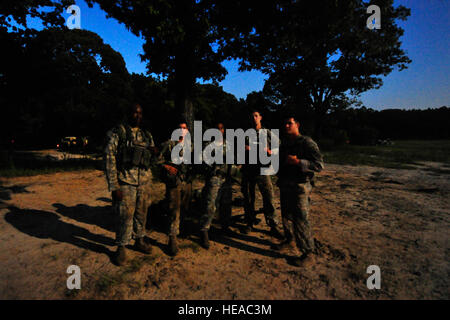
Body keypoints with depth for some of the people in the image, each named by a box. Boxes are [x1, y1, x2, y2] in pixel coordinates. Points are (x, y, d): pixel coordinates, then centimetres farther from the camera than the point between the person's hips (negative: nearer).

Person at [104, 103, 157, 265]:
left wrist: (154, 153, -5)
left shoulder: (147, 135, 12)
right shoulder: (118, 132, -4)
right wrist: (114, 186, -13)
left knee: (142, 213, 14)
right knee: (125, 215, 1)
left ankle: (139, 240, 34)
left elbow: (152, 159, 21)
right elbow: (109, 159, -8)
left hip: (144, 181, 5)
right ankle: (121, 247, 20)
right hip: (126, 181, -5)